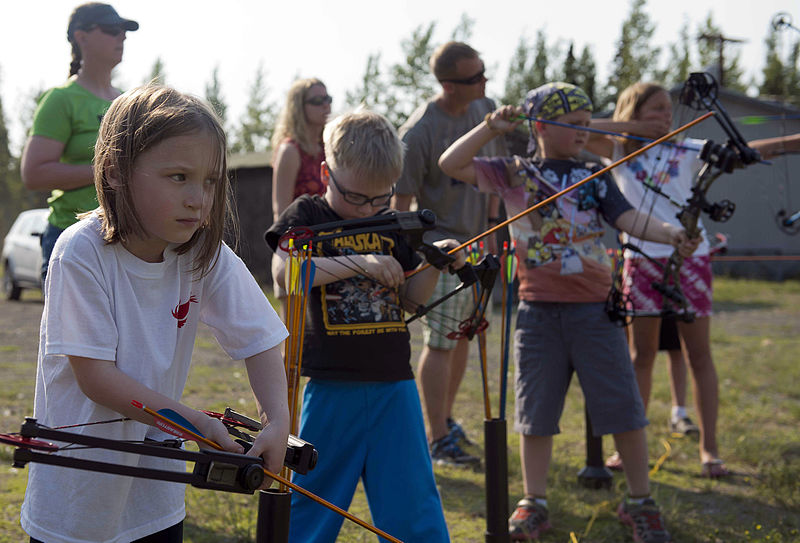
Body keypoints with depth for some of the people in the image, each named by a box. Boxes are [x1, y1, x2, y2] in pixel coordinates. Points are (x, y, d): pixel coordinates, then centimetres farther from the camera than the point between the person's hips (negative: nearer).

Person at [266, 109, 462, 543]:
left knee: (410, 495, 7)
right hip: (332, 387, -3)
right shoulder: (307, 215, -2)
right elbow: (285, 272, -20)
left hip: (394, 384, 4)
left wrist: (435, 263, -4)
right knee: (314, 491, 7)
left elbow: (410, 297, 15)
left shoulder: (390, 226, 12)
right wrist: (357, 263, -26)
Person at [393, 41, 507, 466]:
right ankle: (437, 440, -2)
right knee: (440, 340, -9)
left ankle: (445, 419, 30)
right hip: (440, 244, -7)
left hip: (477, 240, 7)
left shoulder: (486, 109, 3)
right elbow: (402, 200, -14)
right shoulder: (418, 132, -18)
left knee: (463, 334, 15)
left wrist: (493, 216, 13)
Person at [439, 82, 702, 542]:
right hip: (539, 310, 0)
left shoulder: (594, 177, 6)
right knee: (536, 412, 8)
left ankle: (640, 502, 16)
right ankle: (534, 504, 21)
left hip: (594, 308, 1)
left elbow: (629, 218, -6)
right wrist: (492, 127, -12)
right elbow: (451, 164, -1)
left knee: (624, 408, 1)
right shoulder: (513, 173, 4)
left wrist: (669, 233, -25)